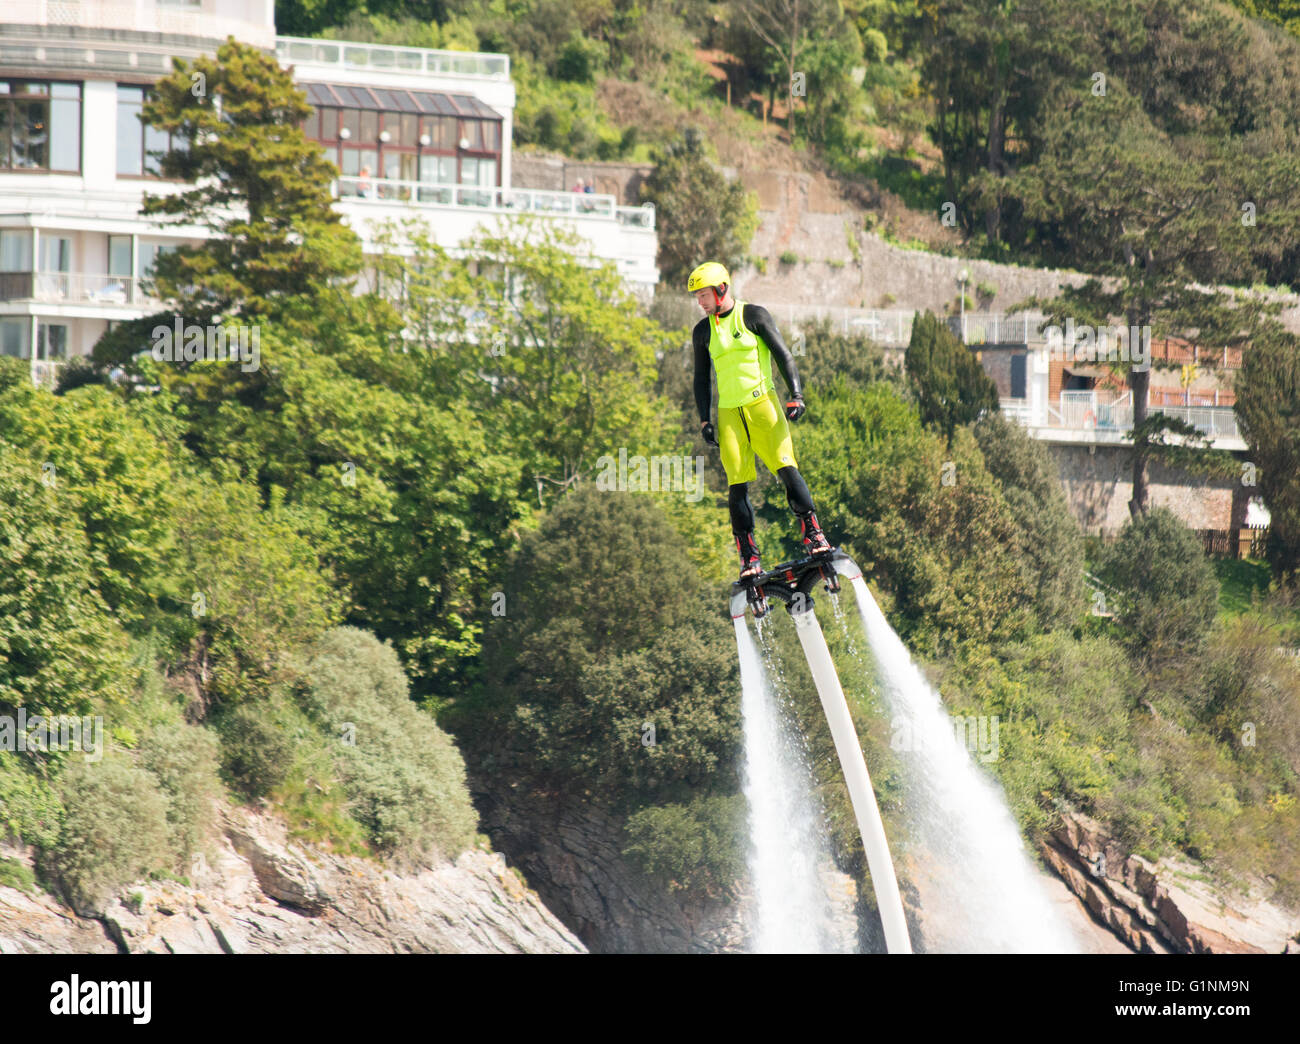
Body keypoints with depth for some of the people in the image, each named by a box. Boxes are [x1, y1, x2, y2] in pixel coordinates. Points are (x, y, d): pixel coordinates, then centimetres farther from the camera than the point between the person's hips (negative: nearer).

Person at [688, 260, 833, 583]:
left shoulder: (753, 315, 0)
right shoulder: (703, 331, 12)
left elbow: (783, 355, -2)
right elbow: (702, 378, 18)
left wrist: (796, 395, -13)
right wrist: (704, 420, 9)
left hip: (763, 403, -3)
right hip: (729, 413, 3)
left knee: (786, 467, -17)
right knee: (737, 485, -5)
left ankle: (814, 535, -13)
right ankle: (749, 558, -3)